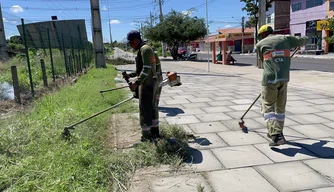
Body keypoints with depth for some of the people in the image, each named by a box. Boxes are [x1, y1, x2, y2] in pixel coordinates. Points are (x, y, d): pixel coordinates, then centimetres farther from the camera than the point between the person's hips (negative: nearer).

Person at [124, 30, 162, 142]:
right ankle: (155, 132, 27)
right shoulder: (146, 49, 17)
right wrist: (130, 75, 13)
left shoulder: (145, 49, -15)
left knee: (145, 109, -2)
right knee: (153, 107, 16)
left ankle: (146, 136, 6)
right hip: (153, 83, 10)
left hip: (147, 84, -10)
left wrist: (136, 83, -25)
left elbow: (146, 69, -24)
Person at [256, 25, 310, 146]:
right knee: (280, 107, 17)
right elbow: (303, 41, 23)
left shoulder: (260, 44, 4)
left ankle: (276, 135, -13)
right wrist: (306, 39, 47)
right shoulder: (285, 38, 10)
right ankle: (277, 132, 29)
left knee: (268, 107, 1)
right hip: (284, 79, 4)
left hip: (270, 79, -4)